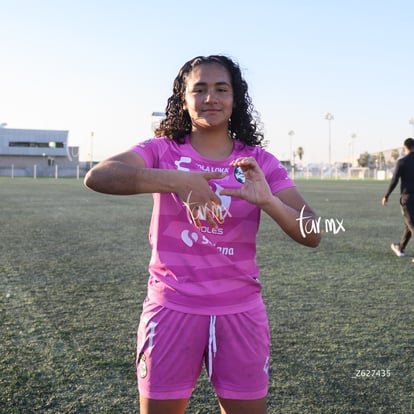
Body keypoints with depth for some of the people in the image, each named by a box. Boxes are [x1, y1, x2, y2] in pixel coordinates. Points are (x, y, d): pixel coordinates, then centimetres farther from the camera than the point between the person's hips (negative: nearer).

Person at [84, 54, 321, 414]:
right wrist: (175, 180, -36)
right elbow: (97, 176, -23)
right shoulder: (163, 151, -4)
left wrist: (268, 201, -30)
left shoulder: (260, 162, -1)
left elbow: (312, 235, -10)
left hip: (241, 312, 2)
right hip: (172, 307, -1)